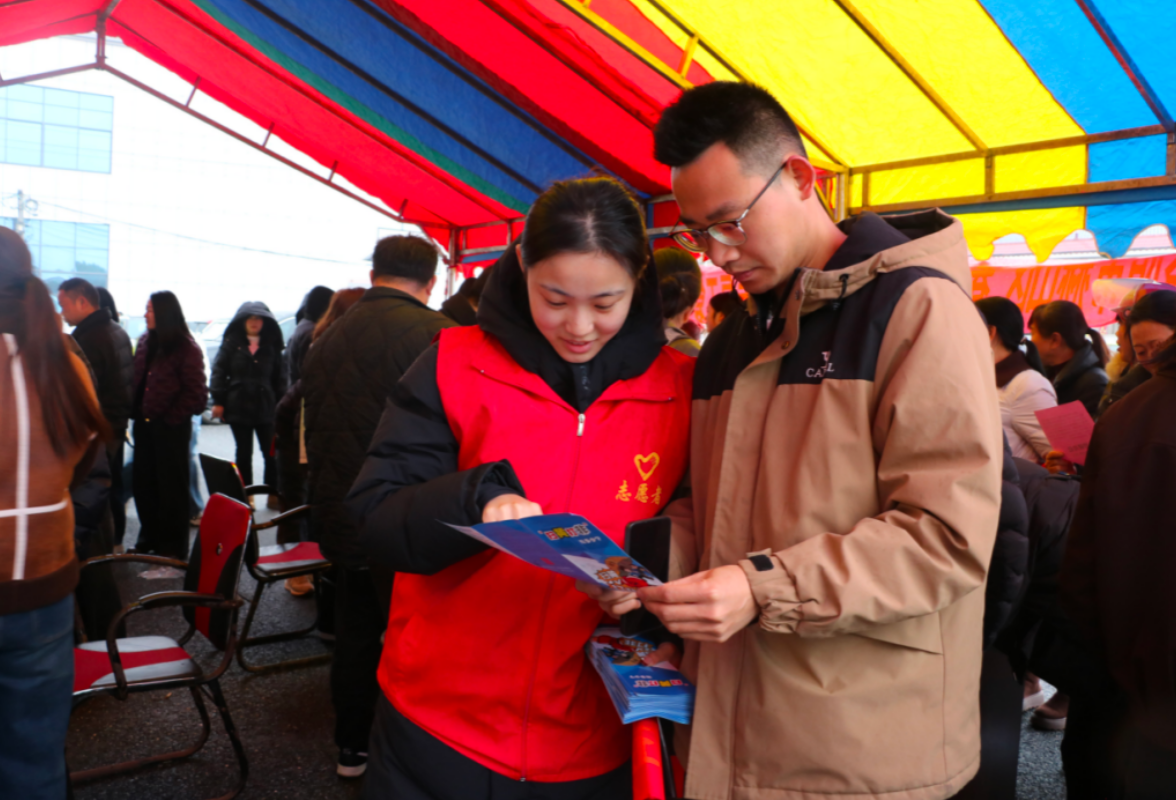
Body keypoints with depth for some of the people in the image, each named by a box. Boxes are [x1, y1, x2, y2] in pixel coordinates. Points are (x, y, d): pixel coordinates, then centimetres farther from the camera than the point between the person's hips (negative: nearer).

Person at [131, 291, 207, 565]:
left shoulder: (186, 349, -11)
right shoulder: (145, 343, 10)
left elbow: (196, 395, -12)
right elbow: (137, 382, 15)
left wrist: (170, 417, -11)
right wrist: (135, 414, 5)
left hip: (170, 428, -7)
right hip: (144, 426, 7)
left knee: (170, 489, 1)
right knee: (142, 484, 15)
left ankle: (172, 551, 10)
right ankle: (149, 540, 32)